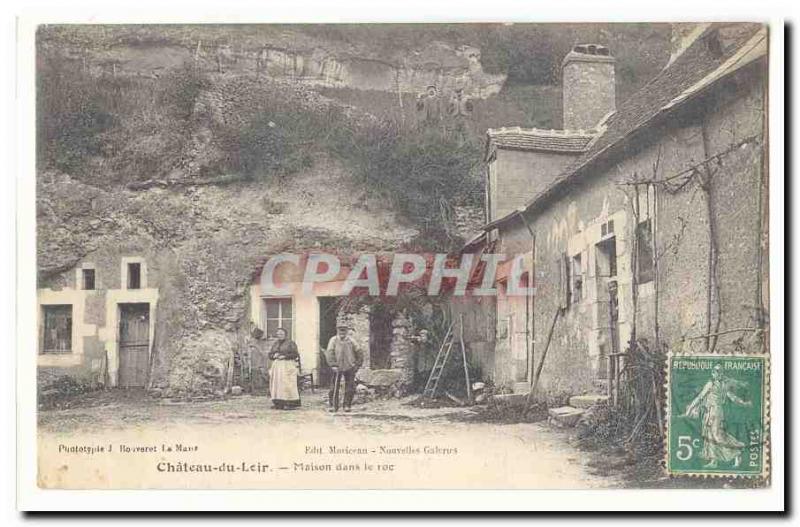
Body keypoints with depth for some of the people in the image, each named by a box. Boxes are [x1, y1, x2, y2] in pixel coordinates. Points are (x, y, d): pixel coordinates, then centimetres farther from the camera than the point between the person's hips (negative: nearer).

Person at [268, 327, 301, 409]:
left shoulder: (291, 343, -1)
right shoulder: (275, 344, 17)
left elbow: (295, 354, -8)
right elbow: (270, 354, 16)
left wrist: (285, 356, -15)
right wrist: (274, 355, -6)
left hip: (287, 366, -6)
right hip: (277, 366, 6)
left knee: (287, 384, -11)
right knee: (276, 384, 0)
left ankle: (289, 403, -11)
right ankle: (277, 402, 3)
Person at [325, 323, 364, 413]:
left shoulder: (351, 341, 3)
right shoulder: (333, 340, -1)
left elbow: (359, 353, 11)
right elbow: (329, 353, -7)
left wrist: (357, 365, 5)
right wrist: (332, 365, -17)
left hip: (350, 368, 1)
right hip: (338, 368, -1)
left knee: (350, 388, 1)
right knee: (335, 387, -3)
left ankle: (347, 405, 13)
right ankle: (333, 405, 6)